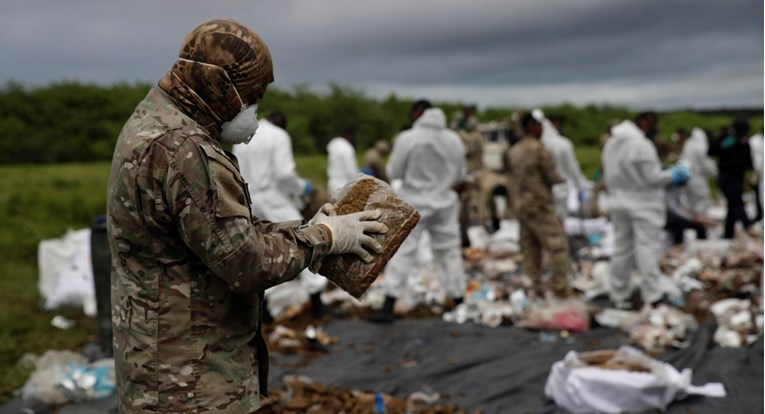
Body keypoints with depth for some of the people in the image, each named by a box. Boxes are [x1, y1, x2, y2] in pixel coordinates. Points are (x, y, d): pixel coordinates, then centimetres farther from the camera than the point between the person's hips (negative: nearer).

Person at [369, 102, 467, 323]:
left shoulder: (407, 138, -14)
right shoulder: (453, 139, -2)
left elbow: (394, 173, -8)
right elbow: (459, 175, 7)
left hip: (414, 204, -3)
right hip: (444, 203, 3)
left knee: (402, 251, 0)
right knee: (449, 251, 14)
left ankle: (388, 307, -4)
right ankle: (459, 302, 20)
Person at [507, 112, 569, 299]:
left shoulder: (513, 151, 7)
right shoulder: (538, 149, -16)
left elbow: (513, 179, 11)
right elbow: (553, 176, -11)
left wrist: (516, 202, 16)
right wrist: (562, 178, 8)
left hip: (521, 205, 8)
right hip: (539, 205, -8)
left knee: (530, 248, 11)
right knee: (558, 245, -2)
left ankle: (536, 286, 14)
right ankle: (559, 287, -3)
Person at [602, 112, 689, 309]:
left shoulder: (611, 143, 9)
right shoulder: (642, 145, -17)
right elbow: (652, 177, -17)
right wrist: (673, 175, -1)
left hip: (619, 203, 8)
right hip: (643, 205, -8)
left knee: (622, 248, 12)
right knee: (647, 248, -4)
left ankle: (619, 296, 19)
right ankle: (653, 297, -1)